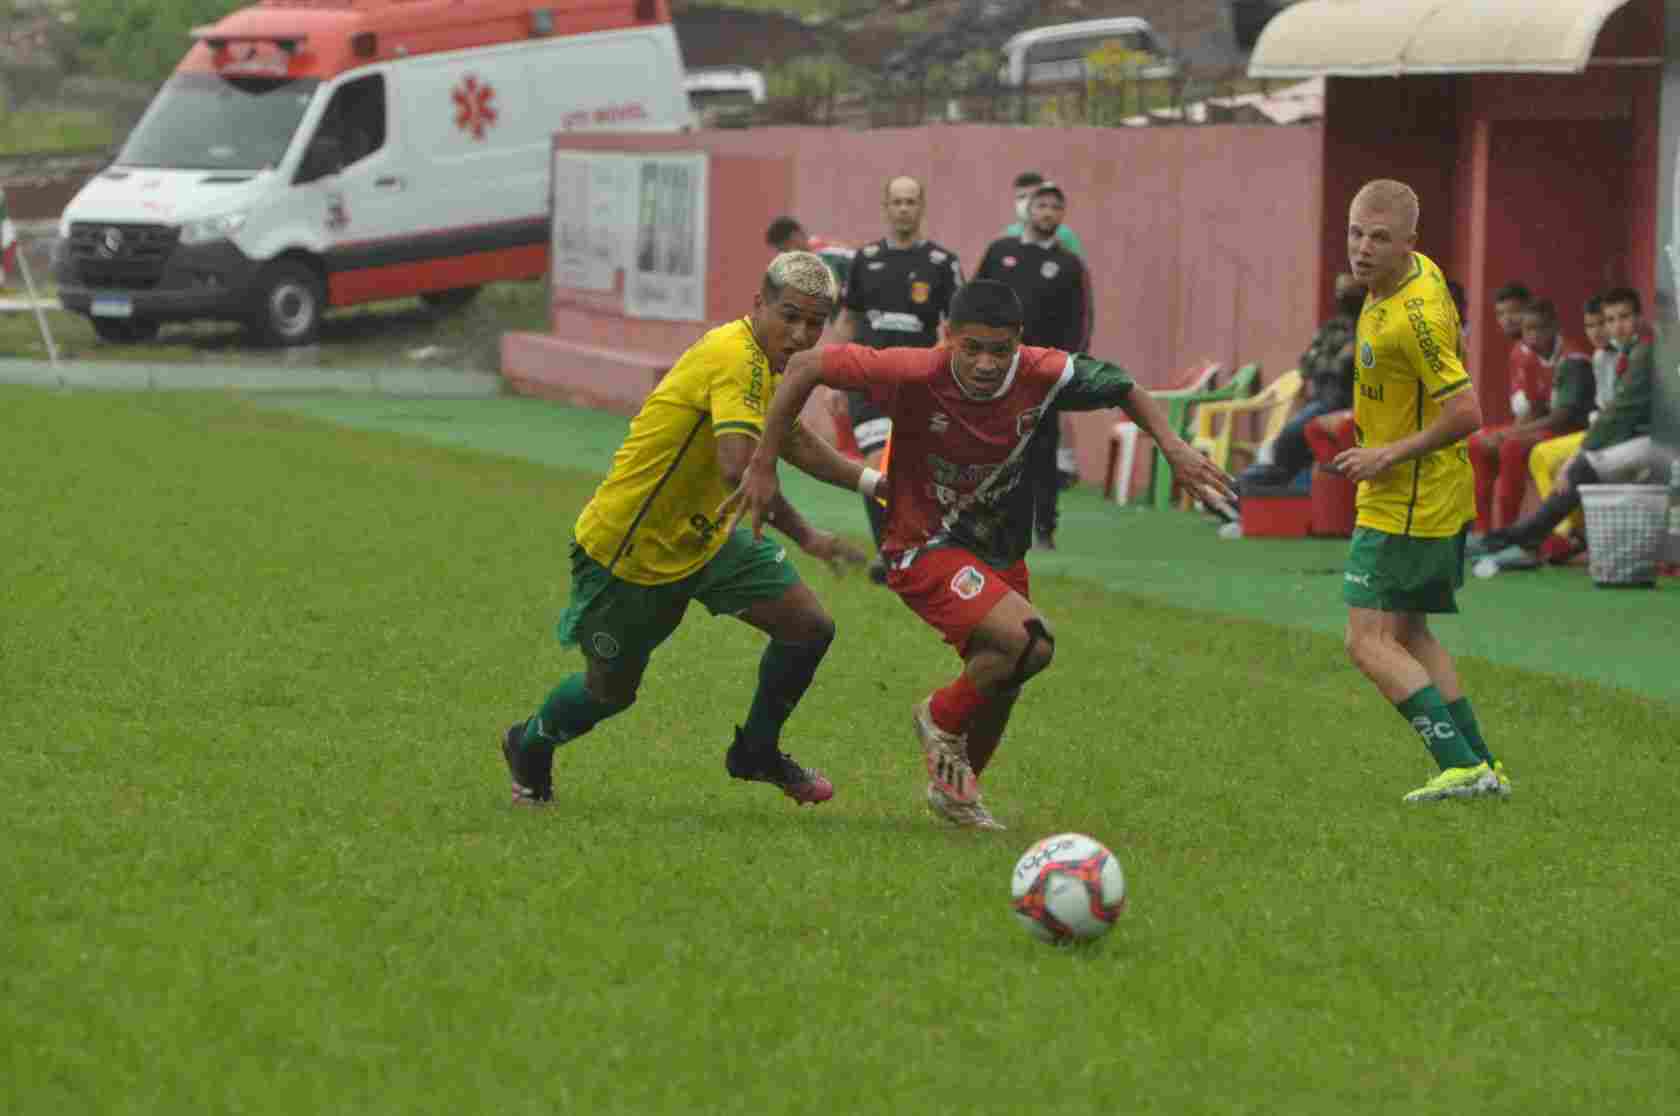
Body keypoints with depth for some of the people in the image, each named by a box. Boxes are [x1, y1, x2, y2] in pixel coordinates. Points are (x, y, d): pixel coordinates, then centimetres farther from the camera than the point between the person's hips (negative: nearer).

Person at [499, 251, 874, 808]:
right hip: (623, 549, -9)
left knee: (808, 626, -3)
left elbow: (798, 444, 23)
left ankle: (757, 751, 19)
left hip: (701, 539, 9)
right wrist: (805, 536, -34)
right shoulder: (736, 358, -28)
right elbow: (738, 467, -40)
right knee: (610, 691, 10)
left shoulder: (764, 364, 4)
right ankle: (528, 747, 42)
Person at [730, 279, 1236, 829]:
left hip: (1001, 551, 6)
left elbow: (1120, 386, 2)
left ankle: (954, 788, 50)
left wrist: (1172, 445, -12)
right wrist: (763, 465, -17)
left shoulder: (1042, 375, -18)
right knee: (1031, 643, -27)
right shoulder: (917, 374, -28)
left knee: (1000, 684, 22)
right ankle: (942, 718, 1)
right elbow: (807, 366, -20)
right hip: (925, 551, -6)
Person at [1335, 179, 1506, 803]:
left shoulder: (1415, 316, -27)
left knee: (1370, 643, -10)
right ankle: (1481, 766, 17)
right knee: (1411, 635, 18)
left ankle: (1462, 766, -16)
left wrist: (1390, 454, -19)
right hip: (1440, 501, 10)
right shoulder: (1422, 271, 3)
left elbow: (1466, 414, -29)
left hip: (1405, 507, -10)